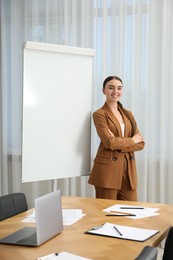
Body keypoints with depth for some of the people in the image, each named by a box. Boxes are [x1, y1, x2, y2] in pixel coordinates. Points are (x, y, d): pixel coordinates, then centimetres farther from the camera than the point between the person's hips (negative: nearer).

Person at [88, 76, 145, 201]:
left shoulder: (128, 114, 15)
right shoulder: (99, 114, -2)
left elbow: (141, 143, 6)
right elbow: (109, 142, -16)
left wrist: (119, 145, -9)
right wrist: (131, 140, -2)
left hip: (128, 171, 5)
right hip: (107, 170, -5)